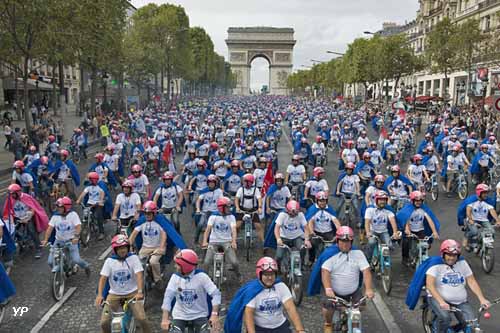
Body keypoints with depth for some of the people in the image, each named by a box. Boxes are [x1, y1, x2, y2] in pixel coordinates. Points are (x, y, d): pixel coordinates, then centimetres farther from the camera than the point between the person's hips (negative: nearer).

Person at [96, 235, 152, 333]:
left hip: (132, 293, -2)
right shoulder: (109, 261, -4)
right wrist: (99, 295, -26)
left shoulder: (133, 258, -8)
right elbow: (103, 278, -10)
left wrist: (140, 292, -33)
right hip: (114, 294, 2)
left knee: (141, 318, -20)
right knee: (104, 322, -11)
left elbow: (139, 275, -18)